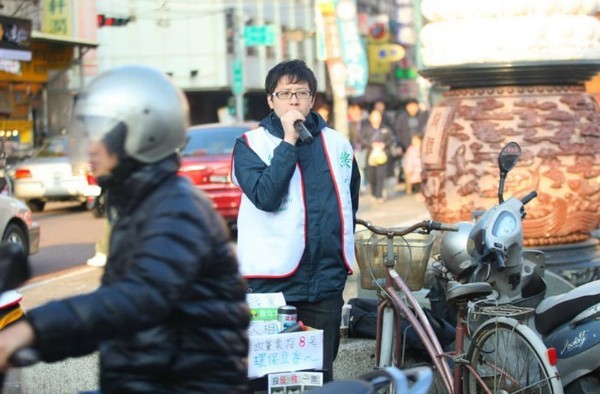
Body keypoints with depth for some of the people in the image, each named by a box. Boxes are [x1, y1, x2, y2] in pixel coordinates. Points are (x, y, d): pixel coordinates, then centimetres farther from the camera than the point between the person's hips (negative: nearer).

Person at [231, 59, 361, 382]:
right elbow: (265, 197, -18)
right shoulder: (251, 144, -1)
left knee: (321, 374, 10)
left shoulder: (336, 143, 10)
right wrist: (288, 141, -16)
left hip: (326, 284, 4)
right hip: (273, 282, -3)